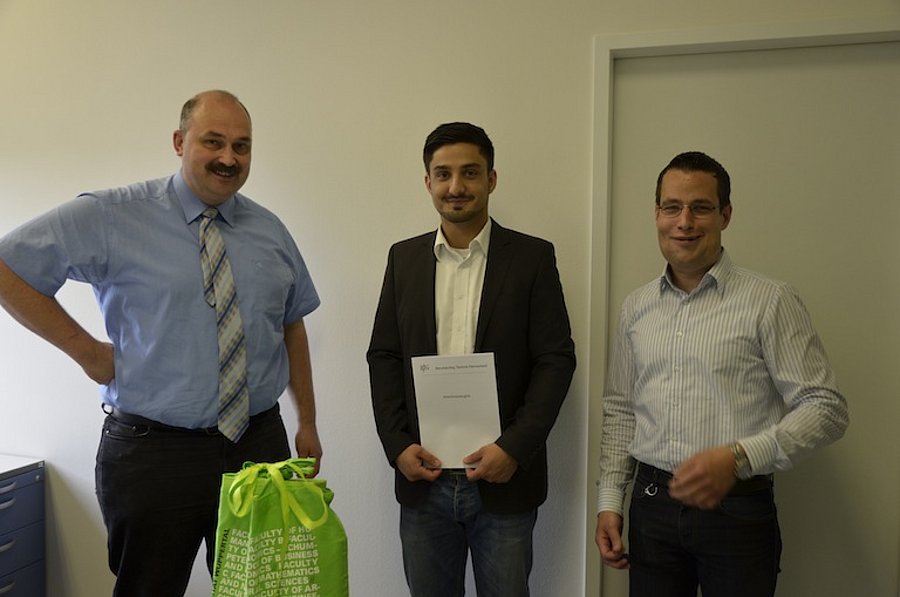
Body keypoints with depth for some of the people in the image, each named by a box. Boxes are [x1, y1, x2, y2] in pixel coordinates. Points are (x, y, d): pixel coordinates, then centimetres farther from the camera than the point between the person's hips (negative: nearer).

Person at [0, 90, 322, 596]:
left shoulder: (271, 231, 7)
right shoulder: (112, 217, -6)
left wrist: (308, 423, 11)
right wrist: (86, 349, -8)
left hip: (260, 443, 4)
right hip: (153, 453, -3)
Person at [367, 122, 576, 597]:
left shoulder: (532, 257, -2)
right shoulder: (404, 258, 6)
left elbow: (556, 359, -5)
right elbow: (383, 356, 6)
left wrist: (514, 448, -14)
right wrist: (398, 446, -4)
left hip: (504, 480, -2)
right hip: (423, 476, 3)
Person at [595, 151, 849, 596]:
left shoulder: (770, 301, -7)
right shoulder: (636, 307, 8)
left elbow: (826, 408, -9)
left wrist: (738, 457, -22)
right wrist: (610, 500, 8)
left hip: (737, 509, -3)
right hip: (651, 506, 4)